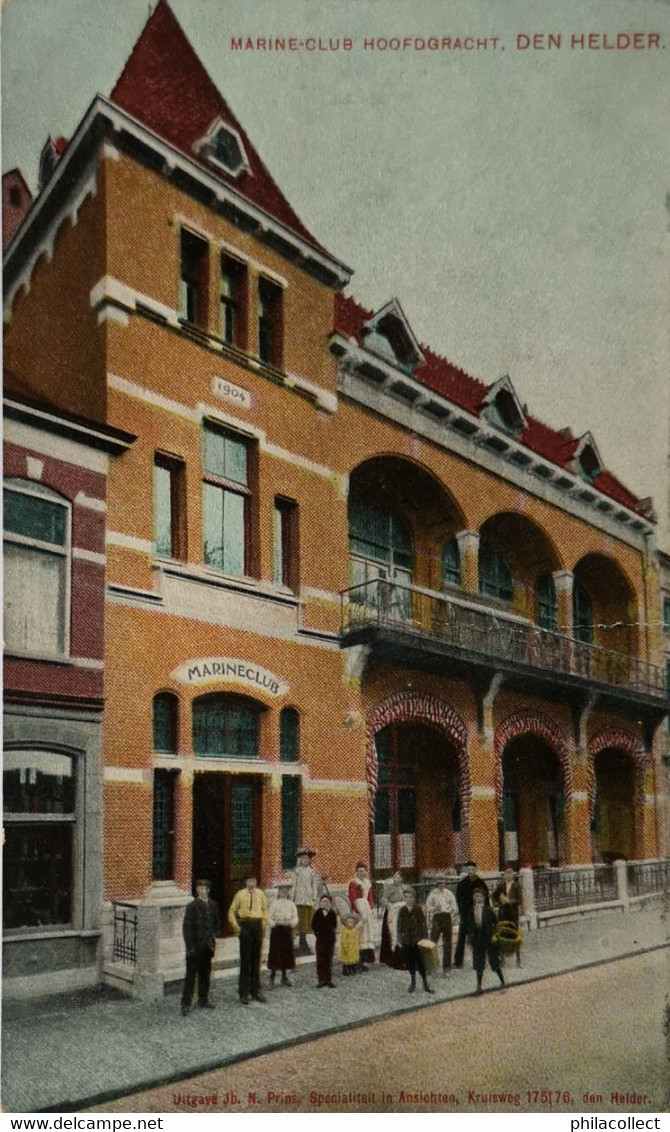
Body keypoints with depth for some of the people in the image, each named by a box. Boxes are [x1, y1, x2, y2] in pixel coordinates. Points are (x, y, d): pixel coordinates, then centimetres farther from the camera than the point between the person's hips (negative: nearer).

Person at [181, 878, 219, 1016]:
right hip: (195, 946, -5)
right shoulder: (192, 906, -12)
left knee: (205, 974, 14)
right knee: (191, 975, -1)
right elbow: (186, 927, -12)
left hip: (207, 946, 5)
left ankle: (203, 999, 27)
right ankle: (186, 1004, 5)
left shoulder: (212, 905, 6)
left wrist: (212, 938, 6)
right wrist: (190, 946, -15)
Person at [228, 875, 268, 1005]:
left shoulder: (260, 893, 3)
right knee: (245, 961, -1)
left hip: (257, 926, 3)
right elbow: (232, 911, 1)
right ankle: (244, 993, 7)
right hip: (245, 926, -3)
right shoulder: (240, 894, -6)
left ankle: (256, 991, 22)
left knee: (256, 960, 12)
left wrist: (264, 924, 7)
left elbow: (265, 909, 15)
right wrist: (236, 927, -5)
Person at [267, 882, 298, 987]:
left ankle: (284, 977, 17)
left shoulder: (291, 904, 6)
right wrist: (275, 922, -22)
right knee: (275, 952, -4)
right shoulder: (275, 904, -2)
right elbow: (269, 918, -4)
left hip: (287, 930, 3)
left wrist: (290, 922, -17)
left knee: (286, 953, 7)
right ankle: (272, 977, 3)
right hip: (277, 930, -3)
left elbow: (295, 918, 2)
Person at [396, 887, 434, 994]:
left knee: (420, 962, -4)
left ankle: (425, 984, 7)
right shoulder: (402, 911, 3)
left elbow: (423, 925, -4)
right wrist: (400, 939, 3)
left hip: (417, 940, -3)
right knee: (409, 962, 8)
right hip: (406, 941, 3)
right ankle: (413, 982, 23)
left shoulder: (419, 910, -5)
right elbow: (399, 926, 8)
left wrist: (423, 938, -9)